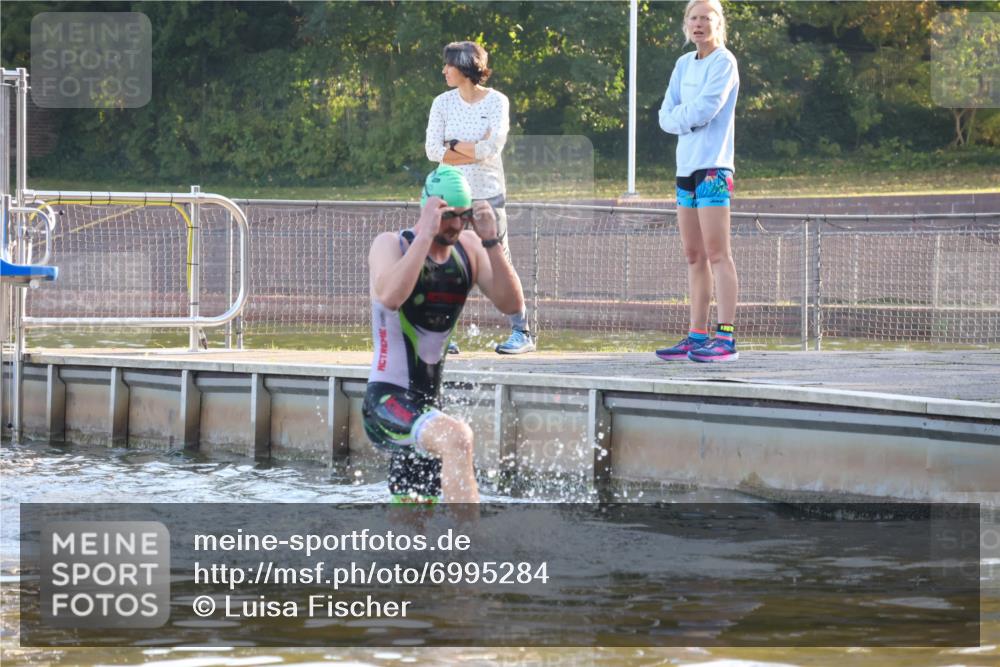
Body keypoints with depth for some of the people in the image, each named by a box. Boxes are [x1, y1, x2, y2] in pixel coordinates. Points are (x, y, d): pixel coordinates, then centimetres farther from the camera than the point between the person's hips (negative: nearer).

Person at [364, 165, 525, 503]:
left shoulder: (468, 248, 7)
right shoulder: (390, 245, -8)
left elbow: (512, 304, -4)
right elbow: (390, 296, -30)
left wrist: (491, 241, -14)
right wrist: (426, 234, -28)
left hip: (427, 405, 8)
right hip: (386, 400, -8)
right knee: (457, 437, -36)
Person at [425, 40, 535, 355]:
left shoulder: (497, 101, -4)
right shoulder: (443, 103, 3)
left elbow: (493, 147, -17)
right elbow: (433, 151, -6)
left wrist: (454, 145, -10)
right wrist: (475, 151, -12)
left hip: (488, 193, -3)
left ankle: (522, 332, 5)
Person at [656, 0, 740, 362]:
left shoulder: (724, 61, -5)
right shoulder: (684, 64, 16)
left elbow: (704, 110, -16)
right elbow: (666, 117, 9)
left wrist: (680, 114, 0)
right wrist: (688, 118, -9)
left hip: (712, 166, -8)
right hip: (686, 166, 8)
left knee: (717, 253, -10)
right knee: (694, 255, 8)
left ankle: (726, 337, -13)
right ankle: (697, 336, 11)